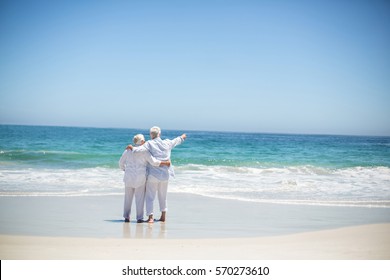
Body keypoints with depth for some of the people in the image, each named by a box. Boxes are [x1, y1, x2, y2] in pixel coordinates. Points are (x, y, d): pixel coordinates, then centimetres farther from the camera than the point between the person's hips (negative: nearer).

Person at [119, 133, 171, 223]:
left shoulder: (128, 151, 6)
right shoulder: (144, 151, -7)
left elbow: (121, 163, 13)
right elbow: (154, 162, -12)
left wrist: (124, 170, 32)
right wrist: (165, 163, -2)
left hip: (129, 176, 3)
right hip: (140, 177, -3)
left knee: (128, 197, 13)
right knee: (140, 197, 3)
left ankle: (126, 216, 14)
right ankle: (139, 218, 1)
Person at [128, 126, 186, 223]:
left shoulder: (149, 144, -9)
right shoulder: (167, 143, 5)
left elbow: (141, 149, -26)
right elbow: (176, 141, 24)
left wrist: (132, 148, -10)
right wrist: (182, 137, 43)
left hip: (153, 174, -4)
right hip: (165, 174, 5)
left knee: (150, 196, 0)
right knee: (163, 195, 19)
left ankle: (150, 217, -9)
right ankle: (163, 216, 24)